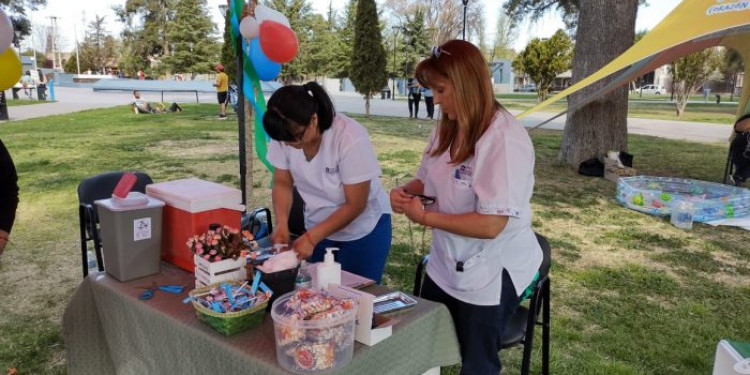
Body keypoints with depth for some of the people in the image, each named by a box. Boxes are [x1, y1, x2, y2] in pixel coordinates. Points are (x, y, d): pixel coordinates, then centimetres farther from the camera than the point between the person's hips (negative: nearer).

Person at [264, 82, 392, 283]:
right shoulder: (285, 134, -17)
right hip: (320, 227, 4)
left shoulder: (350, 138, -29)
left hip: (363, 230, -4)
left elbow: (355, 205, -22)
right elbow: (282, 183, -4)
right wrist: (282, 223, -20)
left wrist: (311, 237, -25)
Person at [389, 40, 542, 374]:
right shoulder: (447, 128, 0)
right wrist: (405, 192, -9)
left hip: (491, 275, -7)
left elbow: (491, 224, -30)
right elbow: (430, 181, 14)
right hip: (447, 266, 8)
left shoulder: (506, 139, -26)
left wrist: (424, 217, -22)